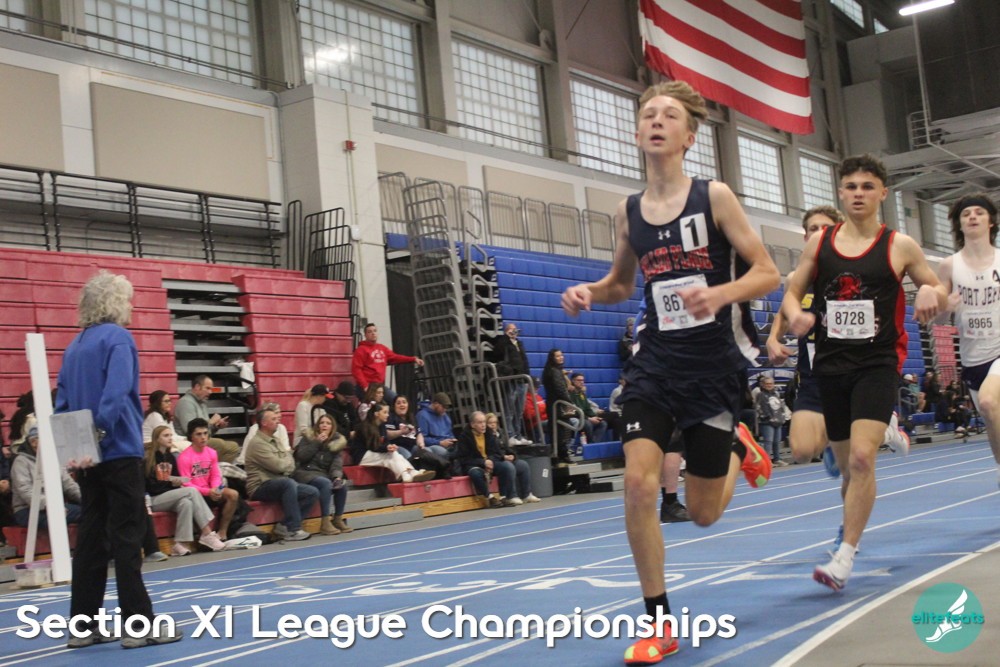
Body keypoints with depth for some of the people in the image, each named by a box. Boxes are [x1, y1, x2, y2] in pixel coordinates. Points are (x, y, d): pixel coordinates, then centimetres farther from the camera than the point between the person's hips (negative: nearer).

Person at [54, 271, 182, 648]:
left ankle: (83, 626, 13)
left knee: (91, 538, 10)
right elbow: (116, 395, -21)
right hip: (119, 452, -7)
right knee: (127, 537, -4)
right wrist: (99, 434, -19)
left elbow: (62, 404, 13)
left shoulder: (75, 345, 15)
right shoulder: (117, 338, -9)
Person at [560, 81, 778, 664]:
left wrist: (720, 294, -27)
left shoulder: (714, 197, -6)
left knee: (703, 513, 5)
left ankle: (740, 453, 41)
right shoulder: (628, 212, 5)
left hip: (712, 368, -2)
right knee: (639, 483, -17)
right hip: (655, 364, 3)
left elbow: (768, 273, -7)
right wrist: (589, 292, -2)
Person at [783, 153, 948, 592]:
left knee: (861, 458, -18)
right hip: (830, 364, 3)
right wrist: (796, 315, -12)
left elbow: (941, 295, 10)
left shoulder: (899, 246, 1)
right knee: (846, 460, 11)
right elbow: (792, 292, 11)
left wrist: (930, 293, -14)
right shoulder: (819, 242, 6)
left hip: (877, 363, -3)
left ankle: (845, 558, -14)